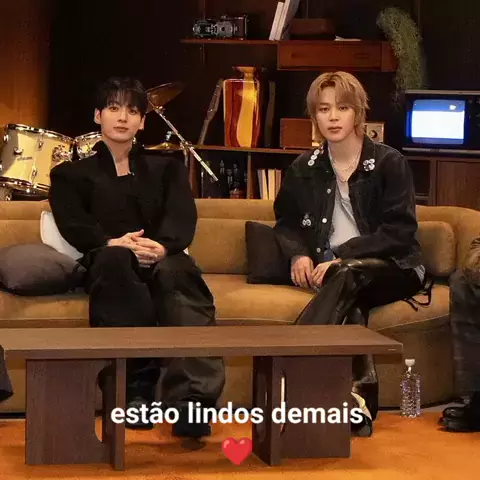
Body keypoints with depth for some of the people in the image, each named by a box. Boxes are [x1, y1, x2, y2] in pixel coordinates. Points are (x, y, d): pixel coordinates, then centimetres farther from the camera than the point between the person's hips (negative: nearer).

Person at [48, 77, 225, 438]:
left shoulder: (166, 168, 27)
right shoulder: (71, 174, 24)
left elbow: (183, 217, 6)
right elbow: (73, 225, 3)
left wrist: (161, 246, -19)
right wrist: (113, 242, -20)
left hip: (163, 260, 1)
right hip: (108, 265, -1)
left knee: (174, 271, -38)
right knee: (113, 259, -39)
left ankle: (192, 399, -59)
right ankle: (135, 390, -47)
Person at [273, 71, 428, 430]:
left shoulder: (389, 163, -1)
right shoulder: (305, 169, 11)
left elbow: (400, 231, -9)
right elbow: (285, 221, 22)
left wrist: (344, 257, -19)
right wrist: (299, 254, -2)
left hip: (393, 269, -3)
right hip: (333, 271, 3)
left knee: (347, 277, -39)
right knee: (350, 305, -37)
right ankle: (361, 394, -47)